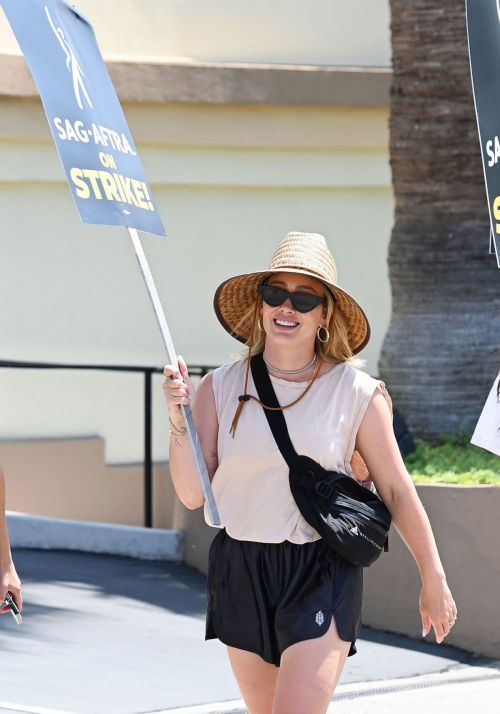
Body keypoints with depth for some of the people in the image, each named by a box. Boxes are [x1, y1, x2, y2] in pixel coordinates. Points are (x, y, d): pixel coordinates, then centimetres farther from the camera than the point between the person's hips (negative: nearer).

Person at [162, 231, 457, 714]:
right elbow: (193, 494, -1)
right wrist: (179, 417, -14)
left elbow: (397, 491, 2)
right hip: (240, 571, 4)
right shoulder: (222, 387, 2)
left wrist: (434, 579, 5)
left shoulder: (356, 393, -5)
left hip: (321, 575, -3)